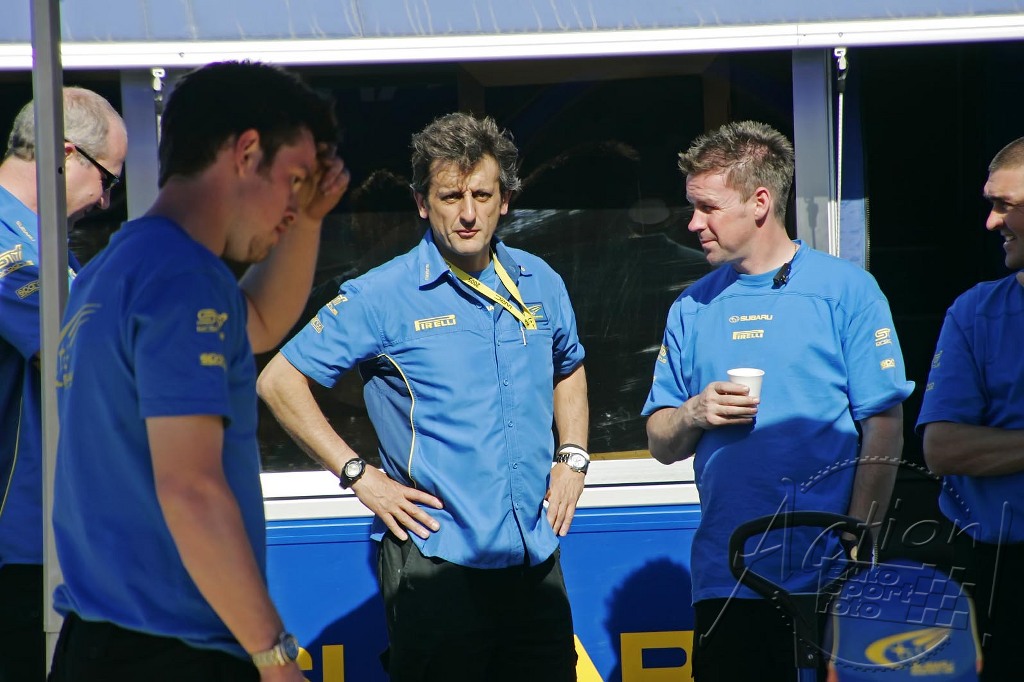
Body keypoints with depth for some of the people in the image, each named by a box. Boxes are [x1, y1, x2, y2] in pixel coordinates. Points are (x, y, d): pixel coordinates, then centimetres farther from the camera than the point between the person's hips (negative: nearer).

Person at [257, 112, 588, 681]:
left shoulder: (540, 284, 9)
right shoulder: (382, 297, -6)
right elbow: (280, 381, -4)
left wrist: (573, 458, 13)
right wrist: (358, 474, -8)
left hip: (537, 559, 5)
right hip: (437, 561, -5)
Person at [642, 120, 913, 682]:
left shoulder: (845, 290, -1)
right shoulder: (693, 308, 12)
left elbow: (884, 428, -5)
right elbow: (662, 444, 14)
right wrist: (694, 414, -9)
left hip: (828, 577, -3)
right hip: (726, 582, 3)